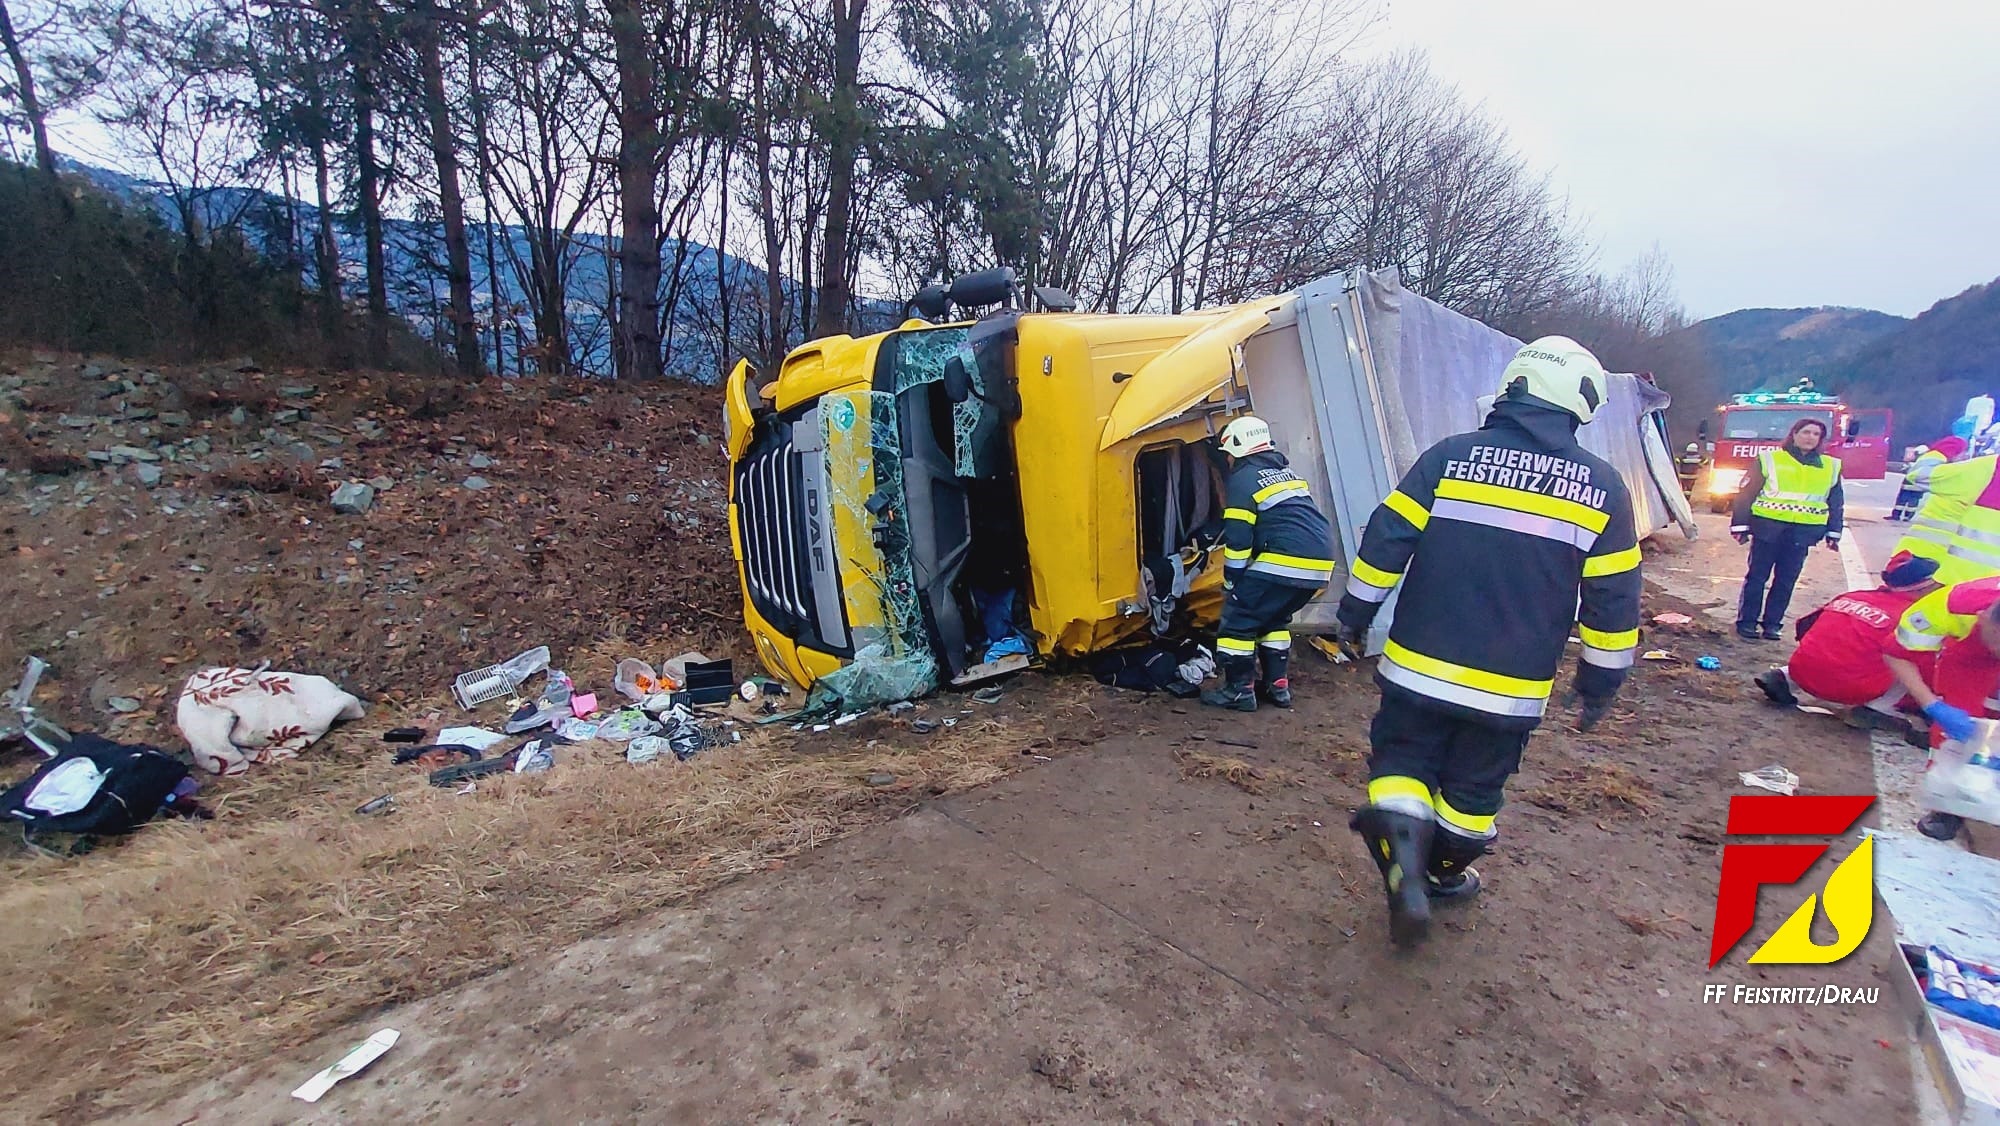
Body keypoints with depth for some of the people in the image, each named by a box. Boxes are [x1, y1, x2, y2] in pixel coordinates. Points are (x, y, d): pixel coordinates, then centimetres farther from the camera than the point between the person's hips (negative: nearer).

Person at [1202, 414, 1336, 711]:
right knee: (1273, 619, 24)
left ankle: (1239, 690, 5)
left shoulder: (1242, 479, -3)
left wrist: (1231, 581, 4)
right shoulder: (1285, 470, 23)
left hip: (1285, 562, -9)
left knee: (1239, 617, 2)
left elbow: (1238, 538, -7)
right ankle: (1277, 686, 24)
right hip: (1320, 560, 9)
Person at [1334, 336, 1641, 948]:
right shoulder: (1602, 485, 0)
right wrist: (1600, 685, 13)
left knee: (1402, 760, 14)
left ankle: (1404, 859, -7)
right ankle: (1446, 874, 39)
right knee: (1474, 785, 20)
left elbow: (1385, 542, -7)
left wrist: (1354, 614, 5)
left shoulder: (1449, 456, -6)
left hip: (1419, 667, -1)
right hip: (1510, 689, 2)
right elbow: (1612, 601, 3)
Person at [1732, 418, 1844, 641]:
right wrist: (1740, 525, -5)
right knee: (1757, 576, 0)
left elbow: (1835, 503, 17)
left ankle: (1772, 623, 14)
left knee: (1786, 580, 6)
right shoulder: (1769, 459, 0)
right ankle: (1746, 621, 6)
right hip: (1768, 526, -3)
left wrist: (1833, 532, 12)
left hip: (1803, 531, 3)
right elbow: (1747, 493, -1)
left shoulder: (1831, 466, 12)